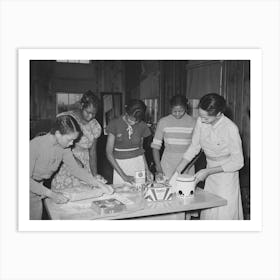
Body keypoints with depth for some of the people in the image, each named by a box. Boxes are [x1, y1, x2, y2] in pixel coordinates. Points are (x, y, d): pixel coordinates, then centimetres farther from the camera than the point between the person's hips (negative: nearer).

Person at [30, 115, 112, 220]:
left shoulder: (63, 147, -10)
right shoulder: (35, 145, -28)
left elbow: (76, 169, -4)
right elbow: (28, 179, -27)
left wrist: (98, 183, -14)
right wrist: (51, 194, -33)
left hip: (39, 187, 5)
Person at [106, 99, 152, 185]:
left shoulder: (142, 126, 0)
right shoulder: (114, 124, -9)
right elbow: (109, 152, -10)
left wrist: (146, 169, -1)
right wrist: (123, 176, -15)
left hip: (138, 163, 2)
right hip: (119, 165, -2)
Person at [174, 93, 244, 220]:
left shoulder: (230, 128, -24)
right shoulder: (201, 121, -10)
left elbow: (238, 162, -17)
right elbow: (194, 146, 2)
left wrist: (207, 171, -20)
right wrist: (178, 169, -7)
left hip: (226, 173, -5)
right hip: (210, 174, 5)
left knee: (224, 214, 1)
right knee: (207, 212, 11)